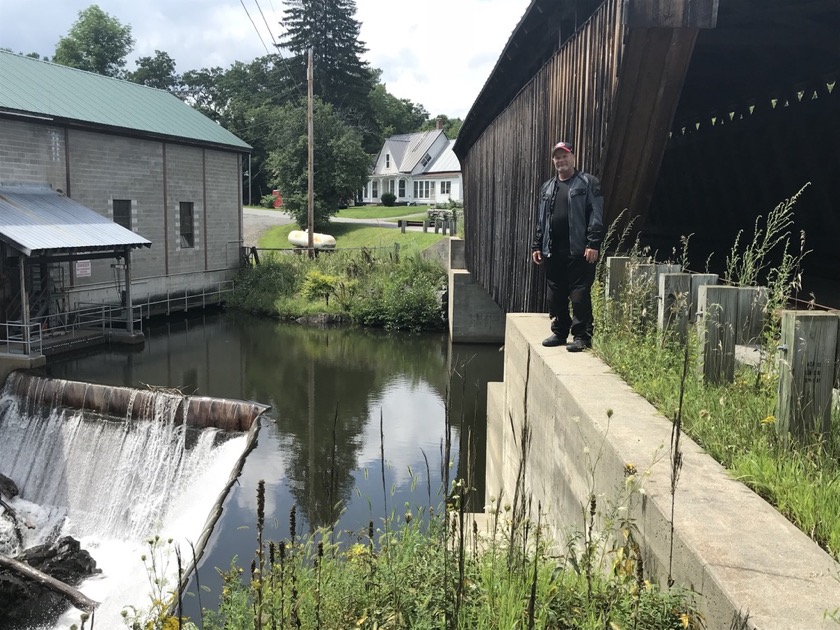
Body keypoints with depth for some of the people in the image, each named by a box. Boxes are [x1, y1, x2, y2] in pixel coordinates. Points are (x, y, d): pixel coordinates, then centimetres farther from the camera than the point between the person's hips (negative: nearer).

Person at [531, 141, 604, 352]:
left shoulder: (588, 183, 1)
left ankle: (581, 336, -1)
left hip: (578, 251, -6)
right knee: (555, 295, 10)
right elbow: (540, 220, 21)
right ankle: (559, 332, 21)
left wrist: (593, 244, -15)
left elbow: (596, 216, -7)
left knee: (580, 294, -6)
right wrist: (537, 245, 14)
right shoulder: (547, 188, 19)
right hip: (552, 252, 6)